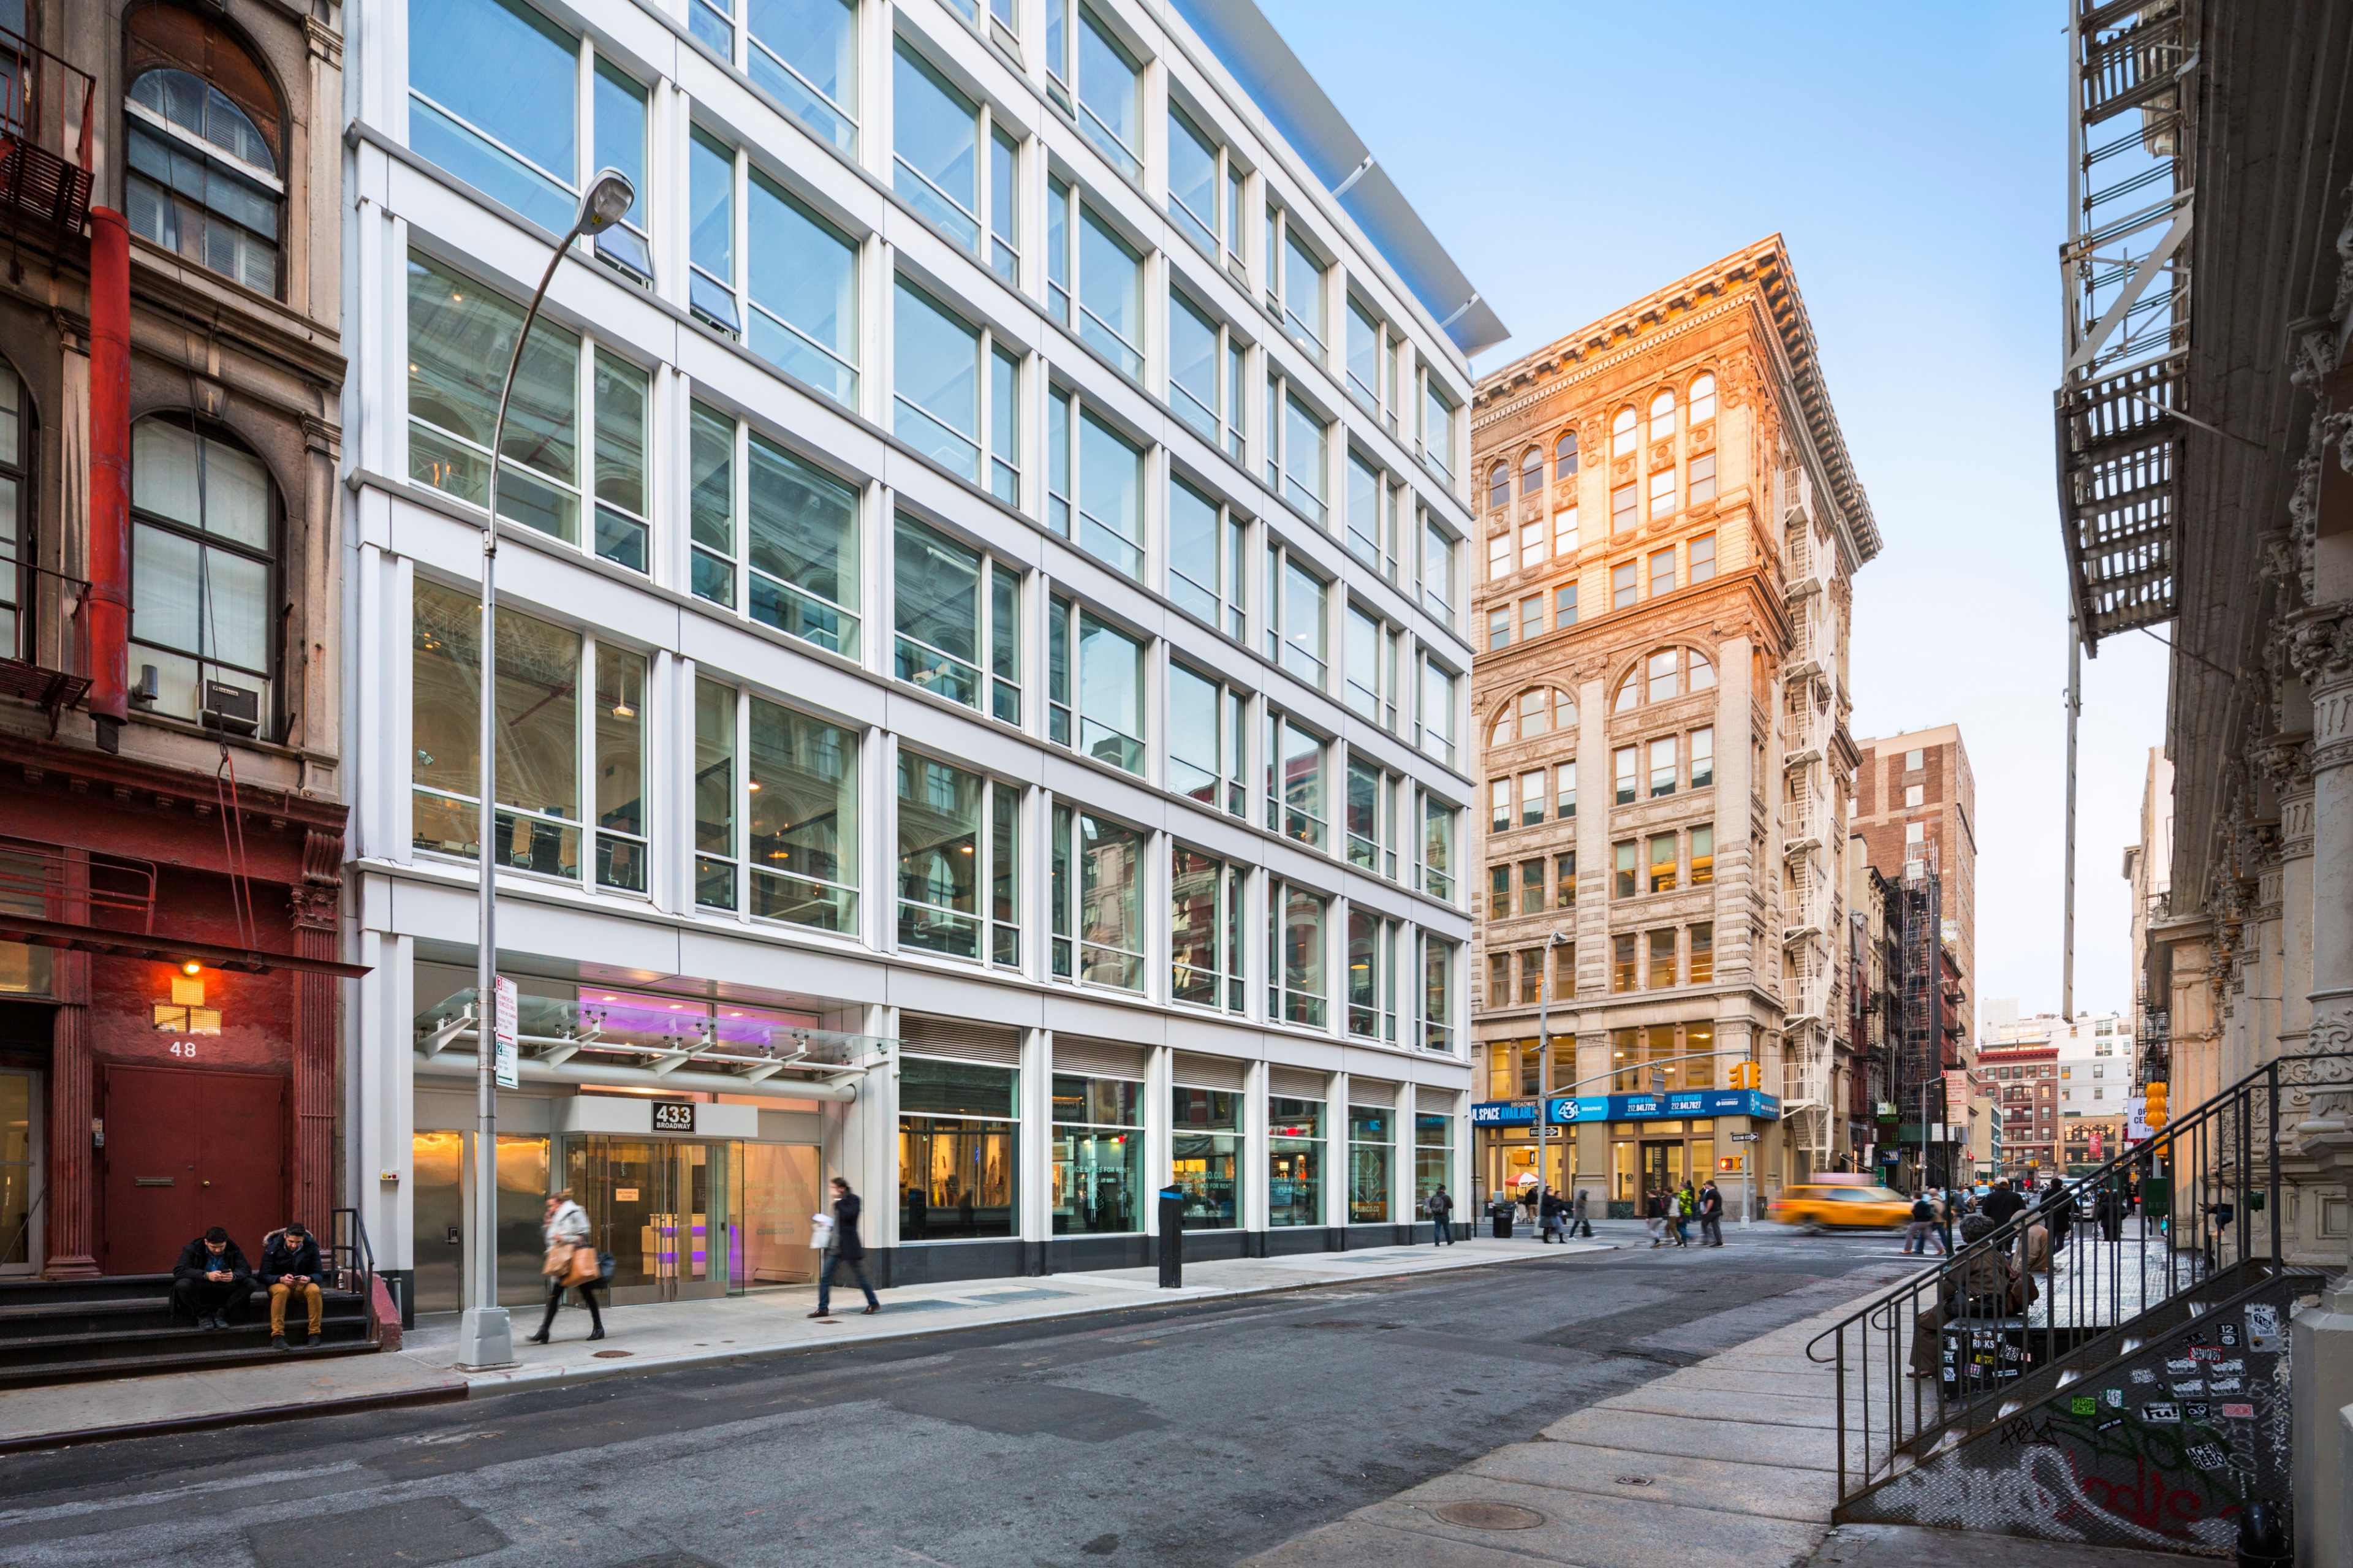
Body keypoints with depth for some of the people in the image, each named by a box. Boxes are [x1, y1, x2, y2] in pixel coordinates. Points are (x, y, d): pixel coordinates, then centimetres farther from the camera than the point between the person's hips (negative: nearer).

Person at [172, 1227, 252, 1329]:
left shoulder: (233, 1249, -6)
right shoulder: (192, 1249, -13)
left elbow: (246, 1270, -10)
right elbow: (178, 1270, -25)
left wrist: (234, 1276, -36)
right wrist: (206, 1275, -38)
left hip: (224, 1291, 2)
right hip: (200, 1291, -1)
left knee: (250, 1284, -22)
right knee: (182, 1285, -34)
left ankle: (222, 1313, -12)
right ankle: (203, 1315, -11)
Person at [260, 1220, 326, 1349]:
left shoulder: (311, 1247, -6)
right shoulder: (272, 1248, -9)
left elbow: (319, 1274, -5)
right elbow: (264, 1276, -11)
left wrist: (309, 1279, -29)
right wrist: (281, 1279, -31)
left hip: (302, 1285, 1)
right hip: (279, 1283, -1)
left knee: (315, 1290, -33)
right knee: (281, 1291, -38)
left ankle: (314, 1334, -23)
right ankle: (277, 1336, -35)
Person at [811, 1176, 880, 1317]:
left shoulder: (853, 1199, -10)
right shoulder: (839, 1202, 14)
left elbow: (848, 1215, -26)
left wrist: (837, 1201, -19)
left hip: (849, 1247, -8)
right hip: (835, 1247, 8)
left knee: (860, 1277, 3)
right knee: (825, 1277, -1)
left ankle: (874, 1304, 18)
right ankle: (822, 1309, 3)